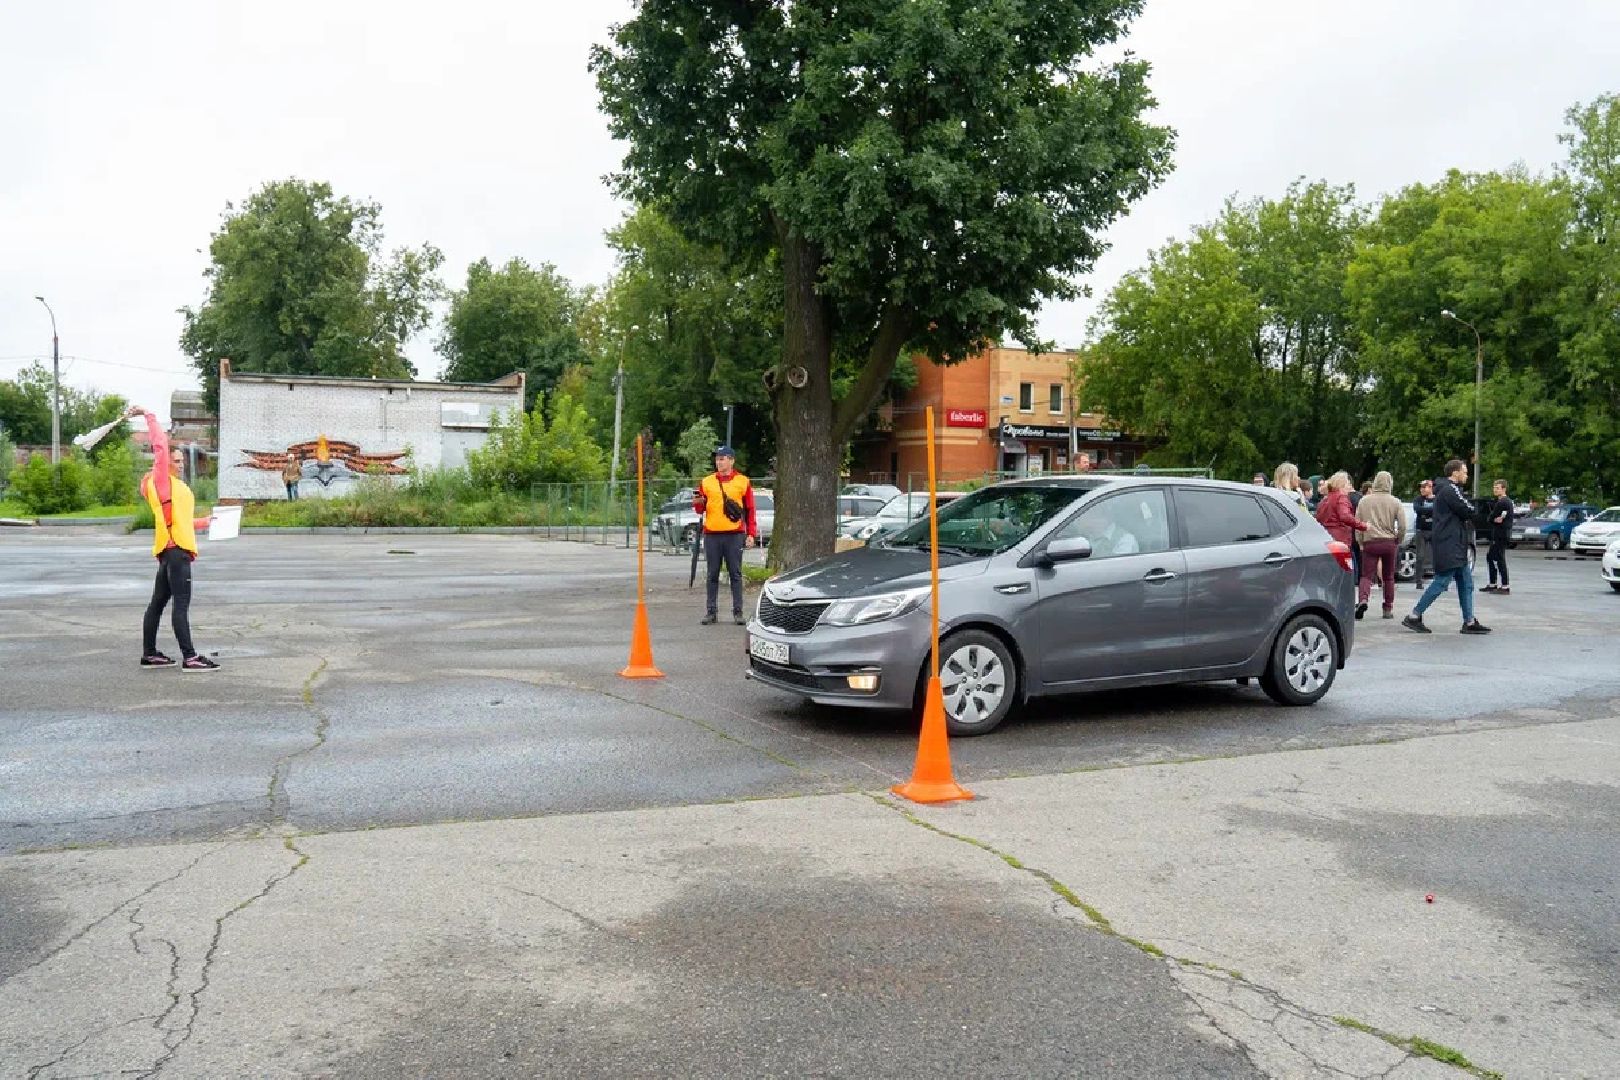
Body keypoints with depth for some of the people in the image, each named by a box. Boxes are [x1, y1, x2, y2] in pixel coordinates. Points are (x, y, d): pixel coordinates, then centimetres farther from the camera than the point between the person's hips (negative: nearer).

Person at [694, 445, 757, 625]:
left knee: (735, 574, 2)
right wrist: (698, 503, -10)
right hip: (711, 535, 2)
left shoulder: (742, 482, 4)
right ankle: (712, 612, 10)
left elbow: (750, 510, 4)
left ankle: (738, 612, 6)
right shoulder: (707, 482, 10)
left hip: (734, 535, -2)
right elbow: (701, 509, 13)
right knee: (712, 575, 6)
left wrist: (751, 534, -2)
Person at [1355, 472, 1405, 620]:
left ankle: (1362, 600, -29)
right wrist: (1398, 541, 11)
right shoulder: (1395, 502, -1)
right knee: (1388, 577, 13)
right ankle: (1388, 609, 17)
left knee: (1367, 575, -2)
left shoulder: (1364, 501, 3)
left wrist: (1361, 543, 12)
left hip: (1369, 542, 0)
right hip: (1389, 543, 1)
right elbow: (1402, 526, -5)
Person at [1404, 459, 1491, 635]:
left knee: (1466, 583, 10)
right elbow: (1469, 511, -16)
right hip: (1449, 546, -11)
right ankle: (1413, 617, -4)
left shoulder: (1444, 489, 19)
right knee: (1441, 582, -8)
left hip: (1455, 546, 11)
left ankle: (1469, 622, 13)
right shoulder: (1450, 490, -14)